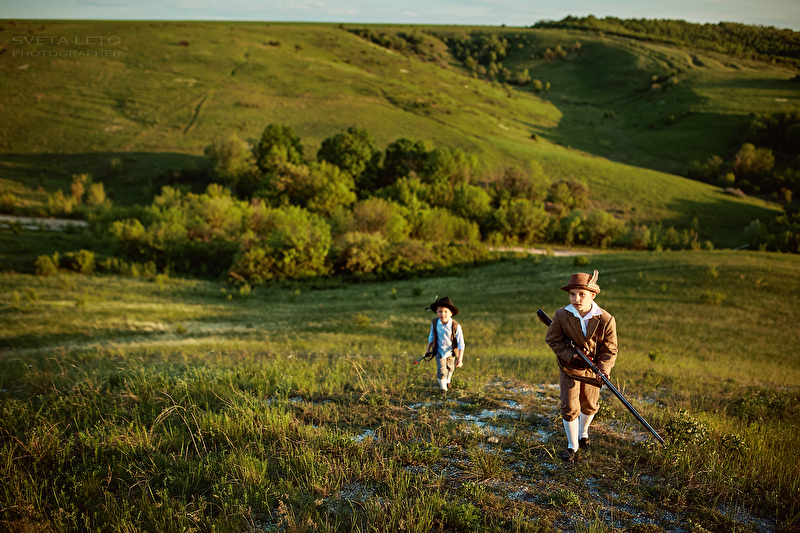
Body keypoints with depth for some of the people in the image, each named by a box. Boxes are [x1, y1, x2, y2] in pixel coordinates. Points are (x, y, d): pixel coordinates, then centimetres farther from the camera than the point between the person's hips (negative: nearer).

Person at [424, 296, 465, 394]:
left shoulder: (456, 326, -28)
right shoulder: (435, 323, -20)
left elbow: (461, 343, -21)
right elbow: (431, 336, 2)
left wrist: (460, 359, -22)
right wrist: (428, 348, 11)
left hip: (451, 352, 0)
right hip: (439, 351, 0)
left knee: (450, 368, 24)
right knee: (441, 371, -5)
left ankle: (447, 381, 56)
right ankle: (443, 388, 22)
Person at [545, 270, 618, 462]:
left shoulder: (606, 320, -22)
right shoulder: (561, 316, -22)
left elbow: (610, 350, -14)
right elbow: (552, 339, -10)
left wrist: (603, 371, -28)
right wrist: (571, 356, -21)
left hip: (592, 369, 1)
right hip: (569, 368, -1)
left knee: (590, 405, 20)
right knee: (569, 407, -1)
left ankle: (583, 431, 49)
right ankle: (572, 444, 19)